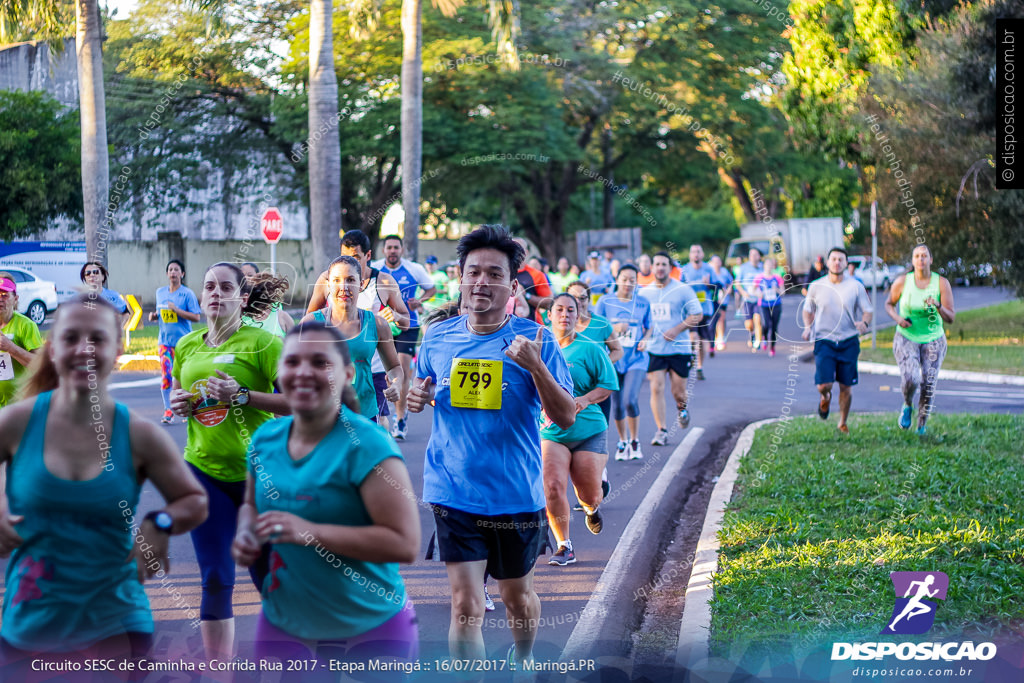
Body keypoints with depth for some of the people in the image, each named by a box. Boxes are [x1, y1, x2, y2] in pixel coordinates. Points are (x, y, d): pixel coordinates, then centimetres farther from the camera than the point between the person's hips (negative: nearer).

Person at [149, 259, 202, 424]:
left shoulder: (187, 293, -4)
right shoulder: (160, 292, 11)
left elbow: (196, 317, -10)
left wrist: (176, 309, -18)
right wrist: (154, 316, 1)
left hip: (183, 340, -3)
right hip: (165, 339, 3)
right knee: (165, 374, -8)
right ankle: (168, 410, -5)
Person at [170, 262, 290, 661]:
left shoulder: (262, 342, -9)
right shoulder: (187, 346, 8)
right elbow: (177, 393, 24)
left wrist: (244, 396, -22)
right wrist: (179, 403, 1)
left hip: (257, 472, -4)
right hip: (203, 470, 4)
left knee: (268, 576, 4)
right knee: (215, 579, 5)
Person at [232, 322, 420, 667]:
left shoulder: (367, 445, -17)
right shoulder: (265, 438, 2)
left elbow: (405, 543, -23)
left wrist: (310, 532, -27)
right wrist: (246, 534, -3)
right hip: (282, 625, 5)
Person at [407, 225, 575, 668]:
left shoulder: (534, 339, -7)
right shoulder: (438, 338, 2)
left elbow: (566, 418, -12)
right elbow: (423, 393, 20)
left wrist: (535, 366, -26)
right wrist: (417, 397, -4)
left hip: (516, 494, -1)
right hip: (453, 493, 1)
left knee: (517, 595, 18)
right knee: (465, 603, -8)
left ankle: (522, 660, 47)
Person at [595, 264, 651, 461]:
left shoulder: (643, 303, 5)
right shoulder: (605, 301, 1)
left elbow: (648, 328, 15)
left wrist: (645, 340, -5)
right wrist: (614, 328, -14)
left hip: (636, 358, -1)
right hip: (613, 358, 1)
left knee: (630, 400, -17)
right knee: (617, 405, 4)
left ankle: (635, 441, 3)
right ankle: (623, 442, 26)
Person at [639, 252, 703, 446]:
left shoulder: (682, 290, -3)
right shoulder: (645, 292, 7)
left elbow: (697, 315, -4)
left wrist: (677, 329, -16)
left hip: (679, 348, -2)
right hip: (654, 348, 2)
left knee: (678, 392, 4)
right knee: (656, 388, -9)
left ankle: (682, 408, 40)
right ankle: (661, 431, -4)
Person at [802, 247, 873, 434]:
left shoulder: (856, 286, 0)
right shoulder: (816, 286, 2)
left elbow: (868, 310, 4)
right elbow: (808, 310, 16)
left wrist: (864, 323, -19)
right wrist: (807, 326, -3)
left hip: (848, 341, 0)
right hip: (824, 340, 0)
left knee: (846, 387, 4)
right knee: (823, 385, -11)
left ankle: (843, 423, 24)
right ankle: (826, 398, 27)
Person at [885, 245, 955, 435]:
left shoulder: (942, 283, -9)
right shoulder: (902, 282, -8)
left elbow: (951, 318, -9)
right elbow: (889, 304, 9)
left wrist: (938, 306, -29)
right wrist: (897, 318, -11)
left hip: (933, 340, 1)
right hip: (906, 339, -1)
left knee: (928, 386, -2)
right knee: (910, 379, -22)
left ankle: (921, 425, 20)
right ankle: (907, 406, 12)